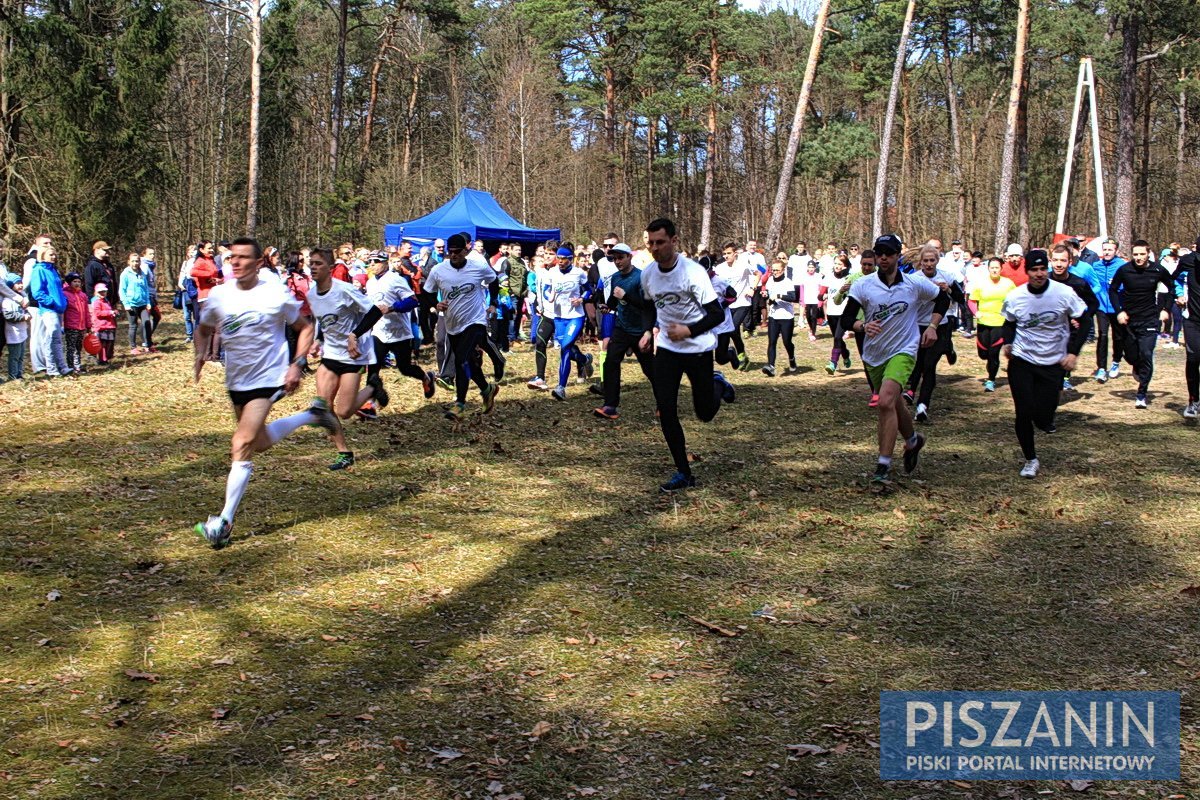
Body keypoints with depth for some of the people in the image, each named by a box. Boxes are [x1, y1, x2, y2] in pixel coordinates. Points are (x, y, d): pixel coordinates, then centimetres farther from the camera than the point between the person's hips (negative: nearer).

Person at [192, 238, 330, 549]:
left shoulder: (276, 294, -12)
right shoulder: (218, 296, -2)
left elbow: (305, 328, 1)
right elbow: (204, 329, 14)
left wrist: (297, 364, -11)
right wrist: (201, 354, -7)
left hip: (269, 378, -6)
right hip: (236, 381, 6)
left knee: (242, 446, -17)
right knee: (260, 443, 20)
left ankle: (225, 522, -13)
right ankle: (312, 415, 43)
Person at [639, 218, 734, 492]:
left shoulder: (693, 272, -21)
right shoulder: (647, 274, -2)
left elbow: (717, 314, -18)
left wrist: (688, 330, -27)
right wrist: (648, 331, 5)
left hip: (698, 348, -4)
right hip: (666, 348, 4)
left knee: (705, 413, 6)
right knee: (666, 411, -5)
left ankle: (717, 385, 42)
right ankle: (683, 473, 6)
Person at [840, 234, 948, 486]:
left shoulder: (915, 283, -6)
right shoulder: (863, 286, -7)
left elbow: (943, 298, 11)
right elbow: (846, 318, -12)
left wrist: (932, 326, -1)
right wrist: (863, 325, -32)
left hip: (903, 351, -3)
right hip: (874, 354, 3)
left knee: (886, 401, -23)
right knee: (894, 404, 19)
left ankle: (883, 466, -19)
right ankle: (913, 440, 50)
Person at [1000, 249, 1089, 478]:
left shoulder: (1064, 293, -10)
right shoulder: (1015, 297, -6)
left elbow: (1083, 323, 0)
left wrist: (1073, 352, -9)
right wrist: (1007, 343, -7)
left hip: (1053, 363, -1)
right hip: (1021, 361, 1)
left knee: (1043, 417, -4)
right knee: (1024, 413, -4)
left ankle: (1044, 417, 35)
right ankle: (1030, 460, 14)